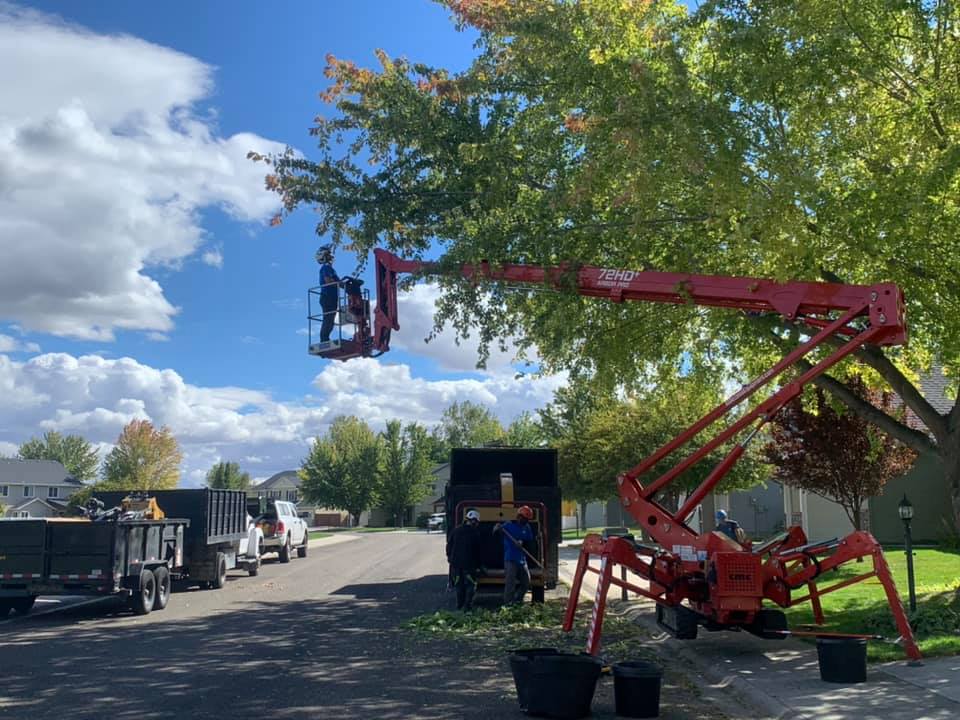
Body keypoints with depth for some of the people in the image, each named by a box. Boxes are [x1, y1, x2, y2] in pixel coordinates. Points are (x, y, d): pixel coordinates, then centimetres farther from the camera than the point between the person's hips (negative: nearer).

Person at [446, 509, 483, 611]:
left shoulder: (456, 530, 2)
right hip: (469, 564, -5)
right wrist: (478, 565, -1)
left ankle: (459, 605, 24)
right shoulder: (475, 533, -11)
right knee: (471, 585, 7)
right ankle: (467, 607, 0)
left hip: (456, 562, 5)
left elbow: (449, 544, 7)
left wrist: (450, 557, 19)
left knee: (459, 585, 18)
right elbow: (478, 550, -8)